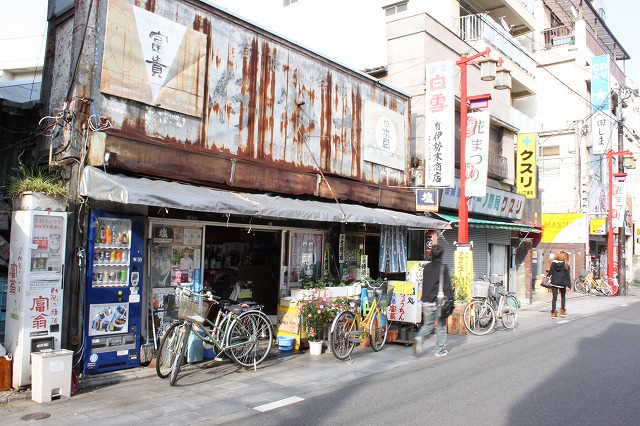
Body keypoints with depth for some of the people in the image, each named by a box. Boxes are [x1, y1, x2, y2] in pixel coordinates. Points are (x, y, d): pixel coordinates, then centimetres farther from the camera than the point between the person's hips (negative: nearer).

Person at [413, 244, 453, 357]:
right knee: (441, 326, 11)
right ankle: (439, 350, 15)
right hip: (439, 302, -4)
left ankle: (419, 338, -14)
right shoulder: (443, 268, -7)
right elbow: (447, 286, -8)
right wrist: (450, 300, -2)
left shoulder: (427, 267, 8)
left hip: (426, 302, 4)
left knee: (428, 325, 14)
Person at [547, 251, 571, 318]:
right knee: (563, 297, 19)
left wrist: (548, 274, 25)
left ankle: (553, 312, 1)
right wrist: (568, 285, -6)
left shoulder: (553, 263, -2)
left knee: (554, 297, 4)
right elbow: (567, 275, -7)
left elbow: (550, 273, 2)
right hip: (562, 283, -1)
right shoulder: (566, 265, -6)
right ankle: (562, 310, 19)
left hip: (554, 283, 1)